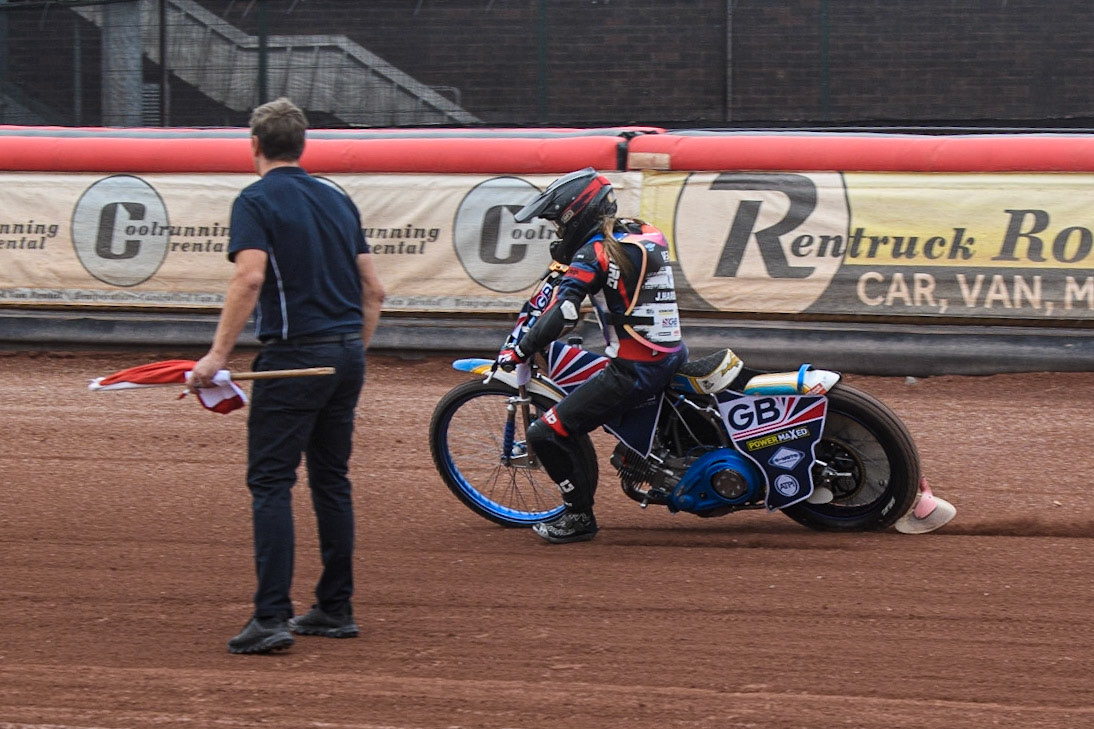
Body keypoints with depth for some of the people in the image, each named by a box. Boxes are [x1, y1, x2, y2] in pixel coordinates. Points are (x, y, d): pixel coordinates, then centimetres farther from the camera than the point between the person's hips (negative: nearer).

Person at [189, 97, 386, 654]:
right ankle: (336, 610, 17)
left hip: (294, 356, -7)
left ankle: (271, 617, -15)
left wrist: (218, 354, -20)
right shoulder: (338, 200, 14)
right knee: (331, 480, 14)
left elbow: (250, 277, -20)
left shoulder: (257, 201, -6)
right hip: (347, 355, 7)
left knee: (271, 482, -7)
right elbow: (373, 289, 15)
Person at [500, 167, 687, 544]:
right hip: (674, 356, 9)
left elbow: (561, 315, -24)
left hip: (633, 372, -9)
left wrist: (518, 351, -16)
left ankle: (579, 515, 5)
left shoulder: (593, 254, -13)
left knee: (545, 434, -3)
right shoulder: (646, 234, 10)